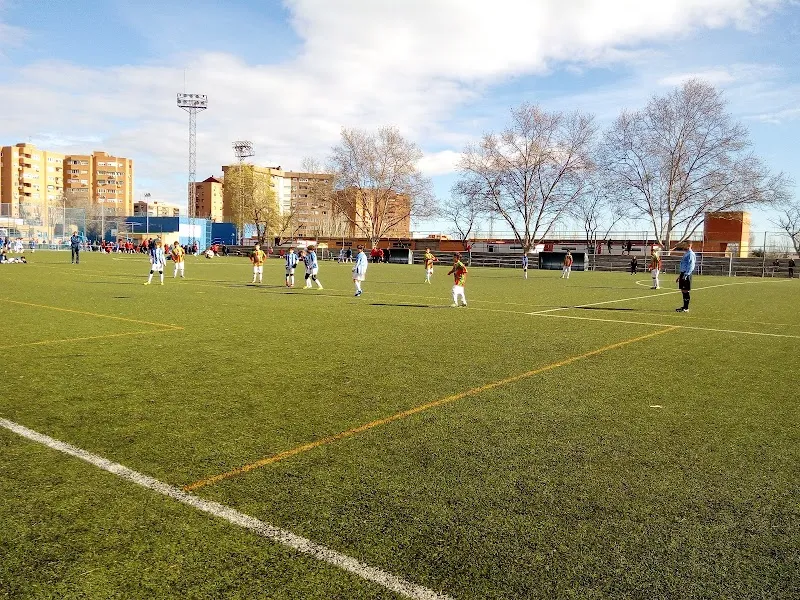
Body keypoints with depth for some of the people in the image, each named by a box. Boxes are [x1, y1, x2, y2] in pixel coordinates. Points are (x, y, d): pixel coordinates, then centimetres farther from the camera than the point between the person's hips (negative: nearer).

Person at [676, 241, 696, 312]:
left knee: (685, 291, -6)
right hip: (683, 273, 9)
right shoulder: (686, 253, 18)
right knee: (683, 291, 11)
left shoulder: (690, 254, -12)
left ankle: (686, 308, -2)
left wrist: (686, 275, -25)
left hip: (686, 274, -9)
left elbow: (691, 266, -19)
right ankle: (684, 307, 18)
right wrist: (680, 275, 24)